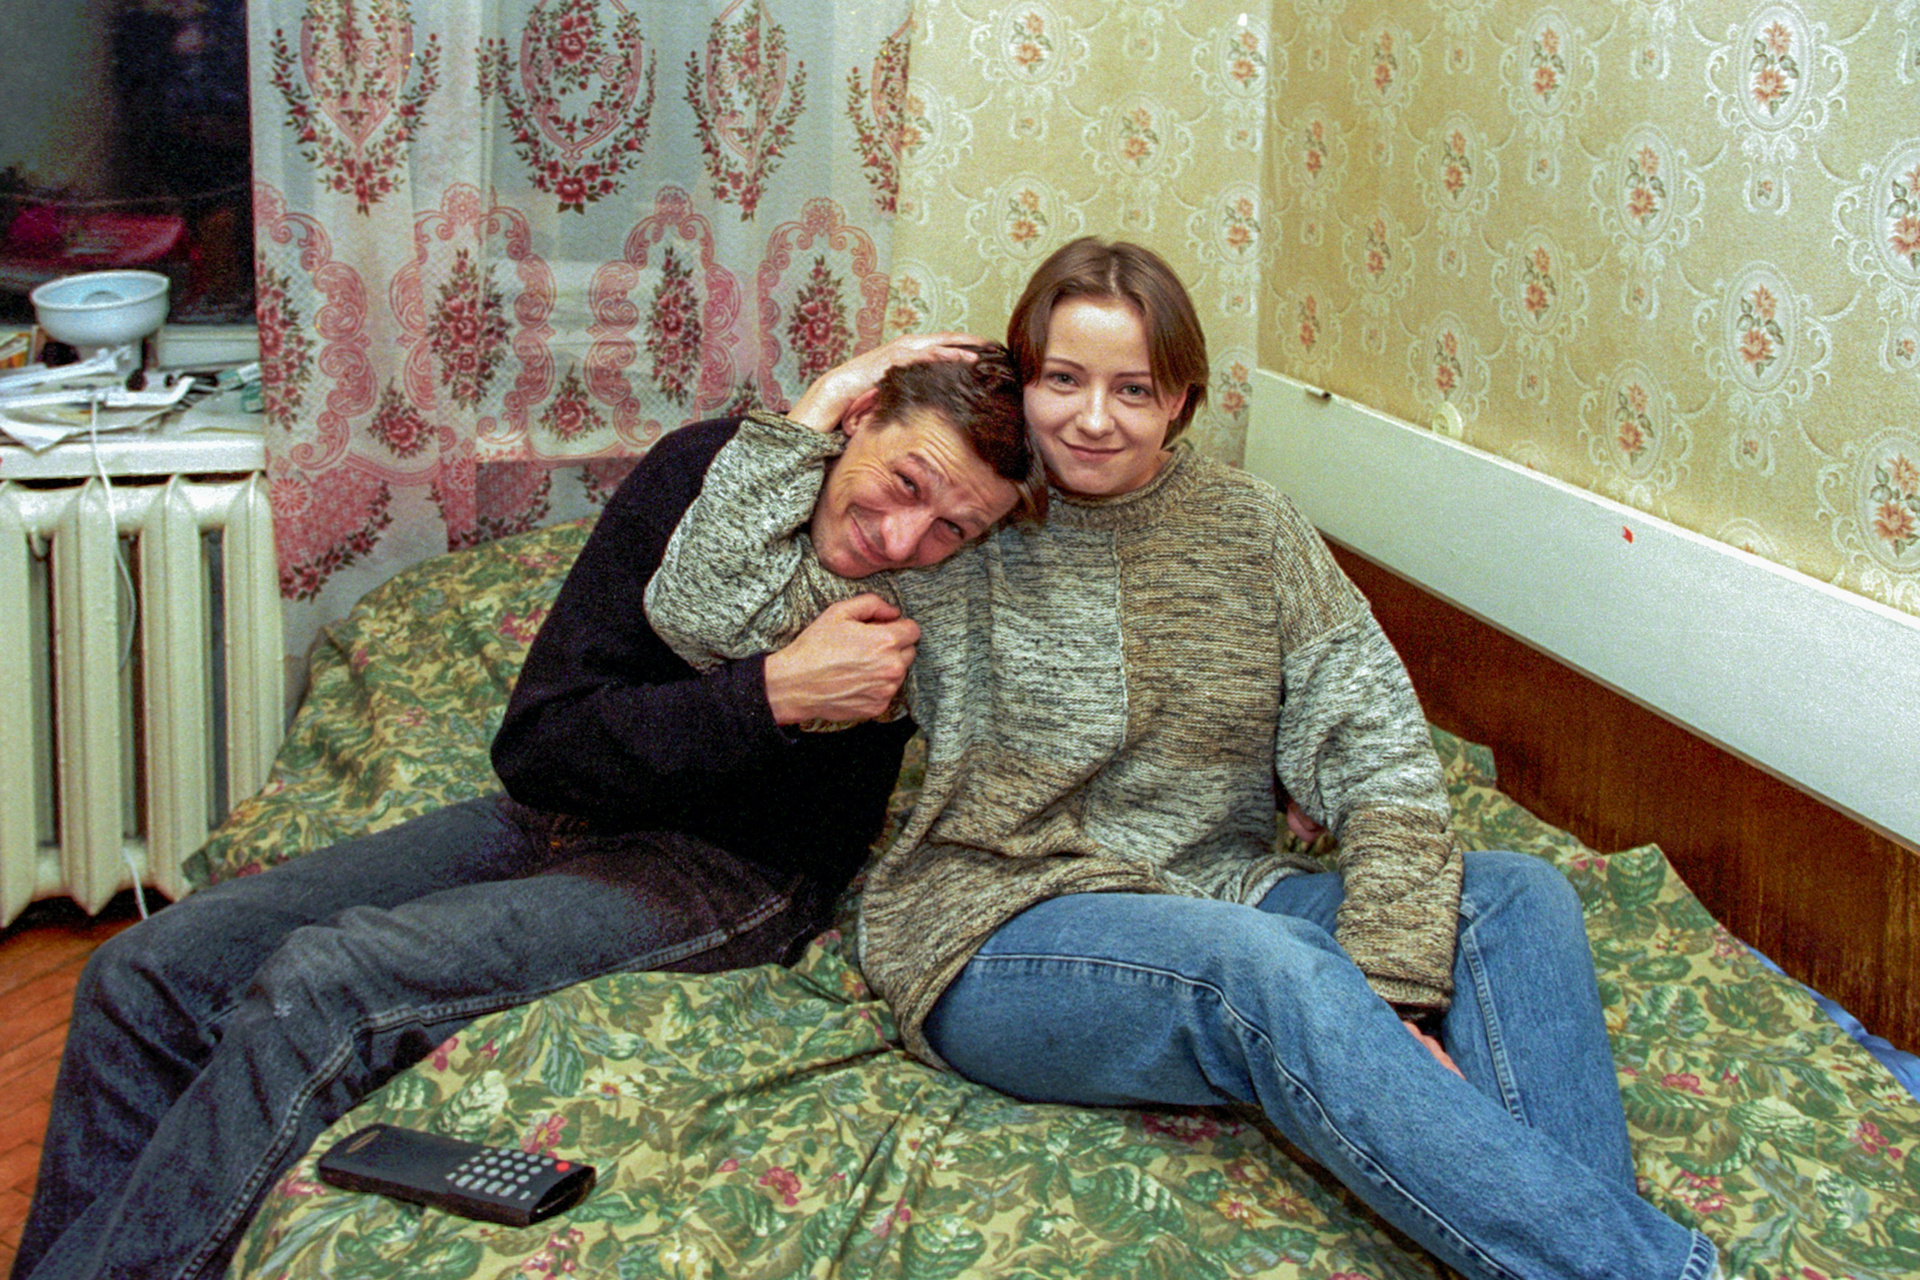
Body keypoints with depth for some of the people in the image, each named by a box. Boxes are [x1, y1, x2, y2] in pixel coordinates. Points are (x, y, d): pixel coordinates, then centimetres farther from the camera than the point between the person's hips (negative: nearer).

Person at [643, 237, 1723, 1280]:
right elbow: (702, 613, -7)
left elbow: (1377, 758, -2)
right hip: (1006, 931, -4)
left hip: (1228, 899, 5)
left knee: (1519, 897, -16)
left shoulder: (1254, 530, 7)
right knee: (1267, 973, -34)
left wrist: (1391, 990, -16)